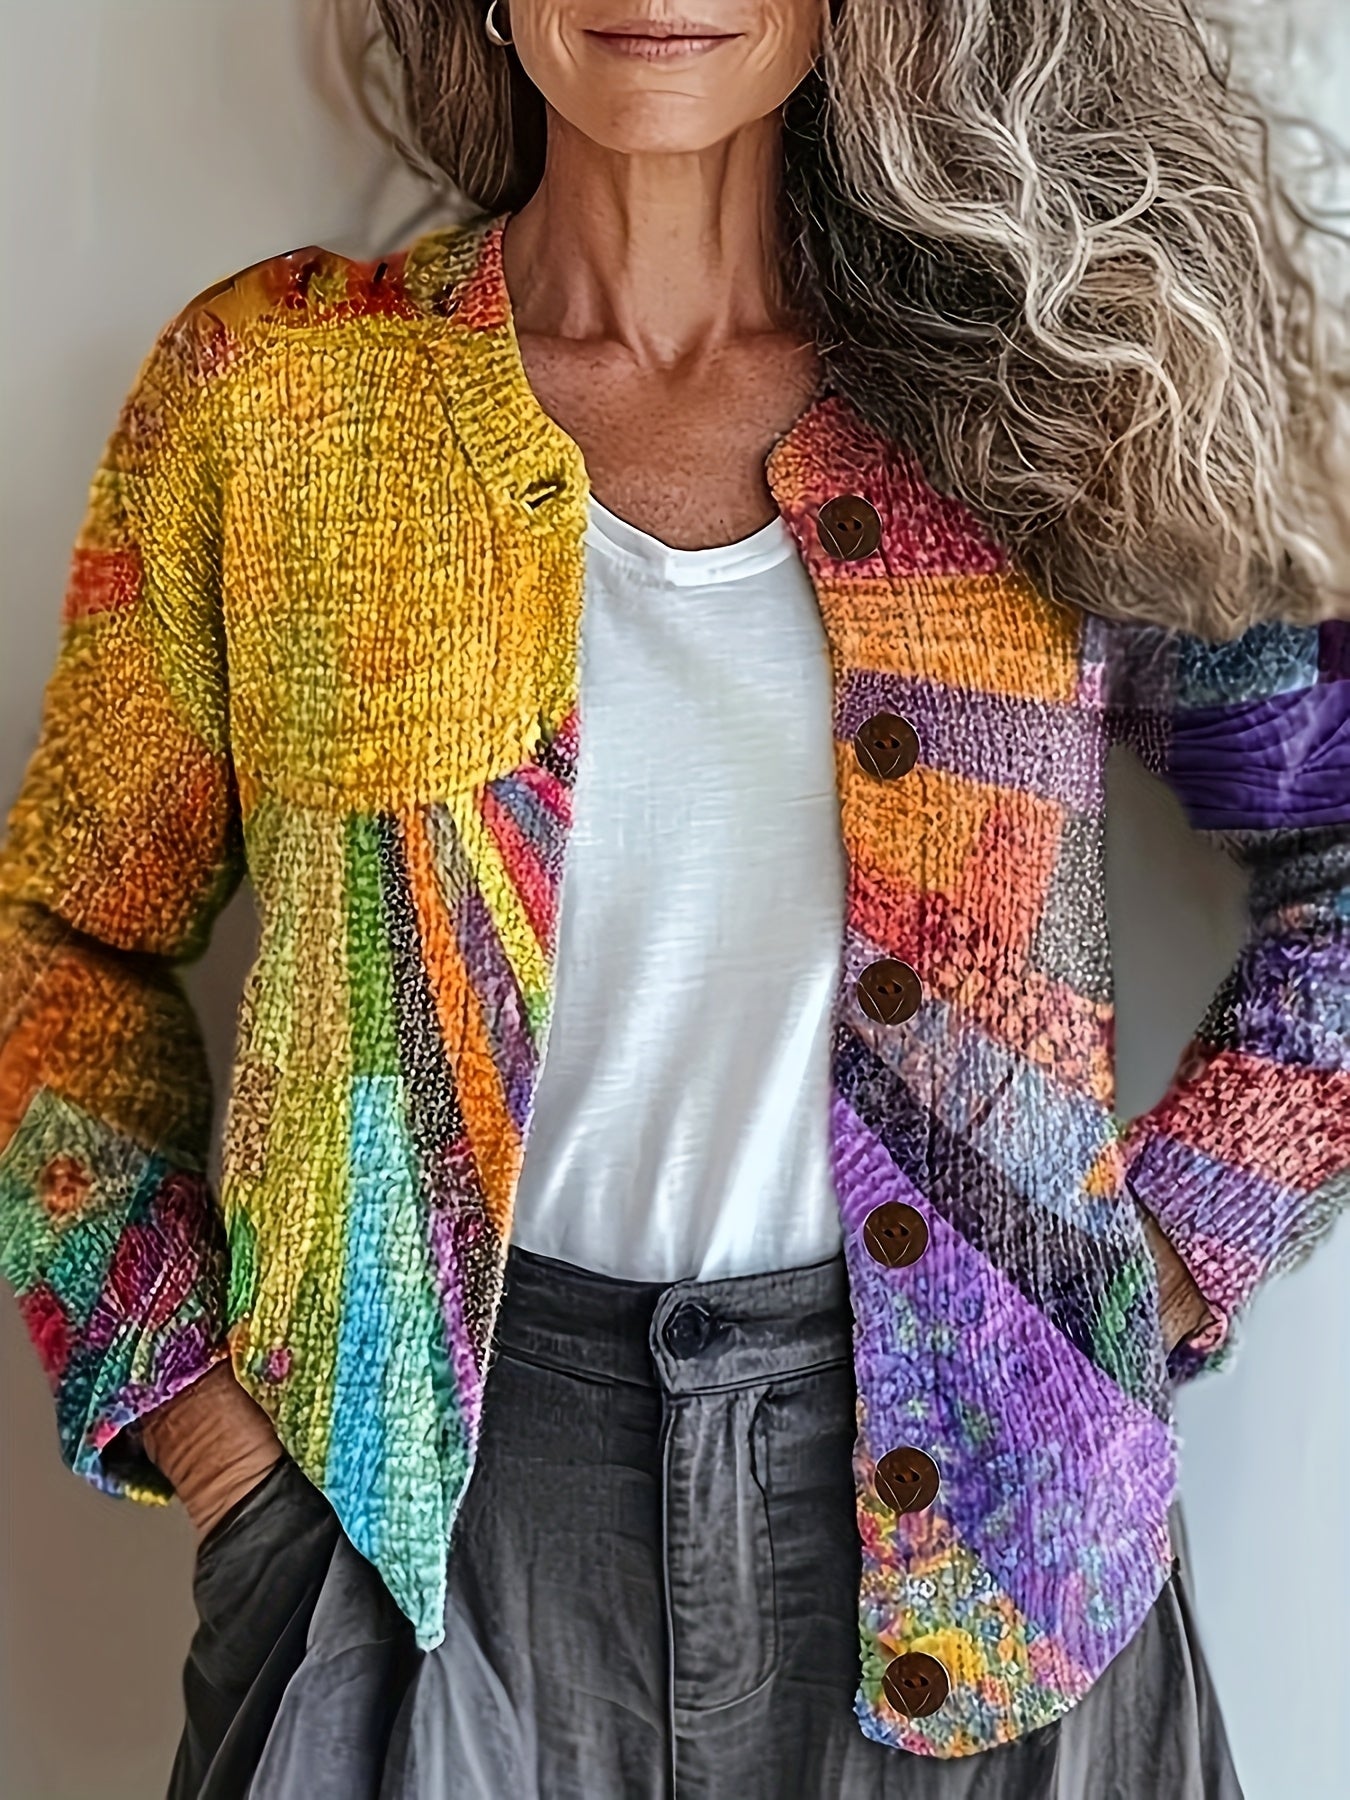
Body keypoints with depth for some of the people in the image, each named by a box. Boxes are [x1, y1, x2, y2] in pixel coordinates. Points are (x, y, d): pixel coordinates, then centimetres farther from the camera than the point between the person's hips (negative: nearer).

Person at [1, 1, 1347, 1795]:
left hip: (943, 1488, 1)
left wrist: (1165, 1274, -2)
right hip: (429, 1493, 0)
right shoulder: (270, 388, -3)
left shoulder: (1053, 396, -3)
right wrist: (179, 1388, -3)